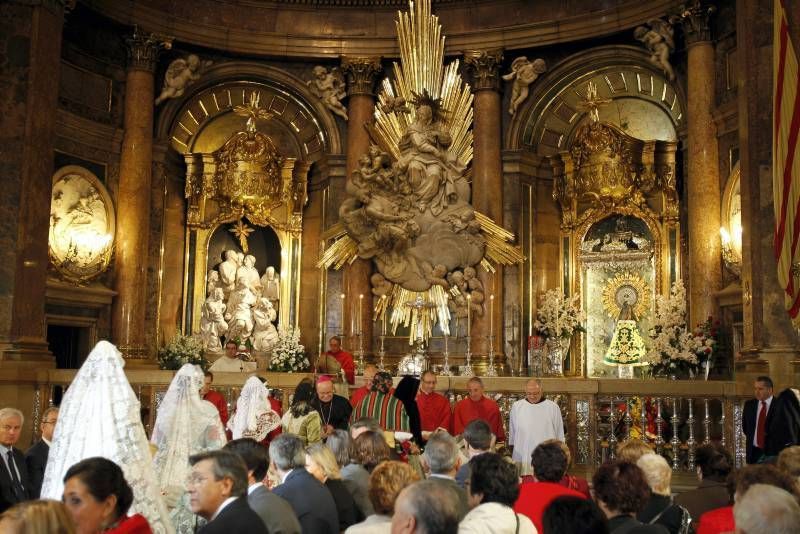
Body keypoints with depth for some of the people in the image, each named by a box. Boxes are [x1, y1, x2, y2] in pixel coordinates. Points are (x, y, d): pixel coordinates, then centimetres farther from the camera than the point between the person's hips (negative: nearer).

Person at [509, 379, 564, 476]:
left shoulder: (553, 407, 0)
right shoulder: (516, 406, 3)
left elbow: (559, 434, 7)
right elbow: (512, 432, 12)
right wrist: (512, 452, 13)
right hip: (522, 457, 1)